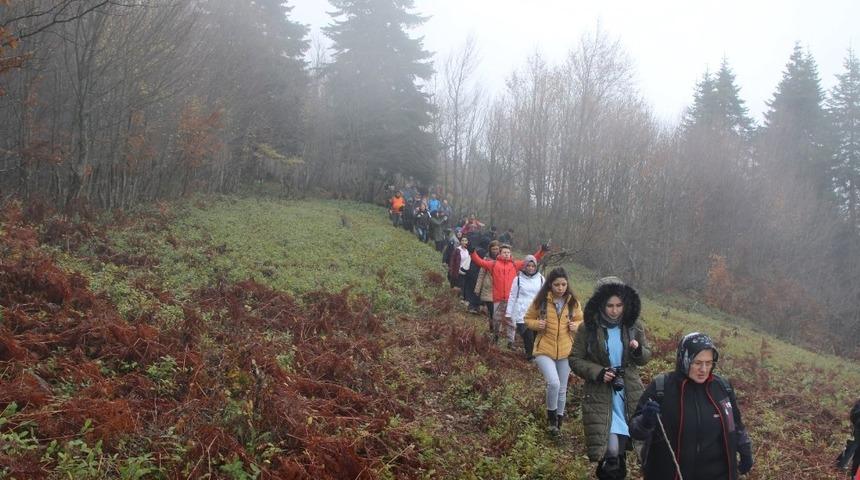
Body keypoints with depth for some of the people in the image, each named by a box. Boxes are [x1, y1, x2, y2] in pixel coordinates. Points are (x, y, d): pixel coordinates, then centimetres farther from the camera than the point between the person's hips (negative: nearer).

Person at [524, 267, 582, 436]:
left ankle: (558, 420, 33)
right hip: (544, 350, -3)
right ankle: (551, 416, 2)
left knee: (562, 389, 13)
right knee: (553, 383, -23)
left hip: (565, 351, 3)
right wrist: (536, 324, -16)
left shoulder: (572, 302, -1)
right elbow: (528, 319, 4)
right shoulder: (540, 300, -8)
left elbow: (581, 320, 14)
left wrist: (575, 326, -8)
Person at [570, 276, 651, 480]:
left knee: (622, 448, 13)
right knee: (611, 450, -13)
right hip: (600, 396, -3)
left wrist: (638, 350, -13)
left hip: (629, 395, 3)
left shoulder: (634, 326, 1)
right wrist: (598, 372, -18)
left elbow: (646, 356, 10)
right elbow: (575, 360, -2)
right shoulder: (587, 328, -8)